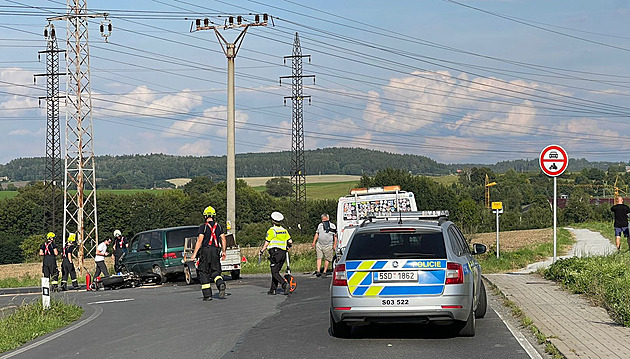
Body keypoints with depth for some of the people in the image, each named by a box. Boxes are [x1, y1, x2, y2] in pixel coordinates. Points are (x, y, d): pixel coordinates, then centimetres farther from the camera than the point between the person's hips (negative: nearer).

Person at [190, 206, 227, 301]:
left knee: (204, 273, 5)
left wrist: (194, 254, -10)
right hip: (216, 250, 4)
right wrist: (223, 251, 17)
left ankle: (207, 295, 2)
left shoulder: (203, 227, -4)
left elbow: (199, 241, -11)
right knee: (215, 271, 11)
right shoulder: (218, 226, 9)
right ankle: (221, 284, -21)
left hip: (205, 250, -4)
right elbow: (223, 239, 7)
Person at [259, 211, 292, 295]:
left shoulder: (271, 230, -8)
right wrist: (287, 246, 29)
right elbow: (290, 241, 9)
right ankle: (272, 290, 14)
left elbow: (266, 243, -8)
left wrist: (261, 251, 5)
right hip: (283, 253, 7)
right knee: (275, 272, 13)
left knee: (275, 272, -7)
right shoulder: (284, 230, 11)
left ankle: (285, 284, -27)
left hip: (275, 253, -7)